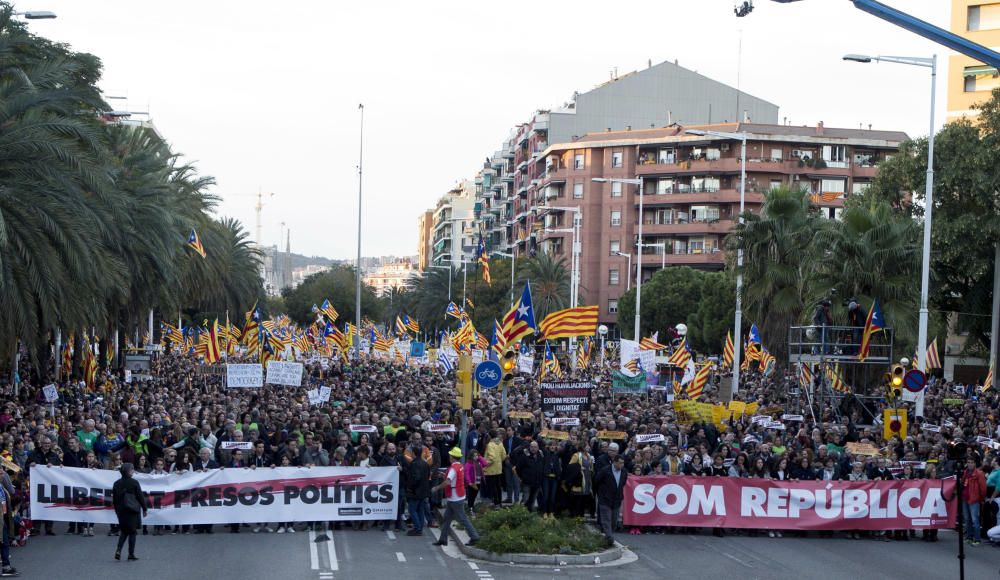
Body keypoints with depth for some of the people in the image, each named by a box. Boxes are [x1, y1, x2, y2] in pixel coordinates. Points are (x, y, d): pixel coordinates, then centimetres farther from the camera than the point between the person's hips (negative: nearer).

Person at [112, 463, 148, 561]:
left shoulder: (117, 483, 1)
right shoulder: (134, 483, -12)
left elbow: (114, 499, 7)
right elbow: (140, 497, -8)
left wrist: (117, 510, 18)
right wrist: (145, 509, 3)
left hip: (121, 511, 4)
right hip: (133, 511, -4)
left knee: (123, 531, 16)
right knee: (132, 531, 6)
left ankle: (118, 550, -3)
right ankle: (131, 554, 6)